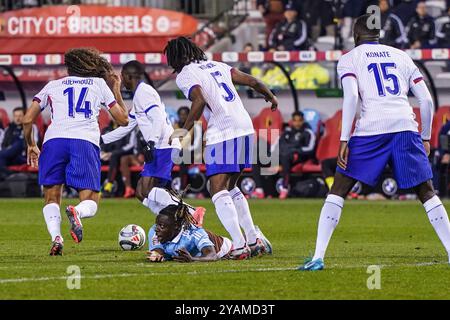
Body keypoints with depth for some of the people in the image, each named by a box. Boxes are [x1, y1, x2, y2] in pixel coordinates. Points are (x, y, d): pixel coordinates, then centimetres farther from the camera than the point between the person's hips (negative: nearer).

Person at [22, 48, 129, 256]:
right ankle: (76, 212, -33)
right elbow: (123, 119, 27)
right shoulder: (99, 84, 24)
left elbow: (28, 119, 18)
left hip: (54, 140, 1)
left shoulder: (52, 86, 24)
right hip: (86, 142, -1)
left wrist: (31, 145, 34)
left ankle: (56, 237, -17)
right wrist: (116, 90, 41)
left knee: (52, 198, 11)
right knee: (90, 203, 4)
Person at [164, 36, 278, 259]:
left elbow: (200, 100, -19)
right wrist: (271, 97, 38)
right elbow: (252, 81, 21)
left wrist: (185, 129, -13)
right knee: (229, 187, 21)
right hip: (245, 128, 8)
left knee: (218, 190, -7)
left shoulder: (184, 76, -1)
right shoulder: (217, 66, 20)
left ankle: (239, 246, -21)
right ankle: (254, 241, 17)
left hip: (222, 133, -8)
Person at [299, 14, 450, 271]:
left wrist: (344, 140, -7)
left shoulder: (350, 59, 12)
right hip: (406, 125, 2)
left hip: (371, 129, -2)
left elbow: (351, 96, -6)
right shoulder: (402, 57, 22)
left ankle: (318, 257, -4)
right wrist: (426, 138, 24)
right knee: (427, 193, 11)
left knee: (339, 190, 5)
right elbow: (426, 100, 15)